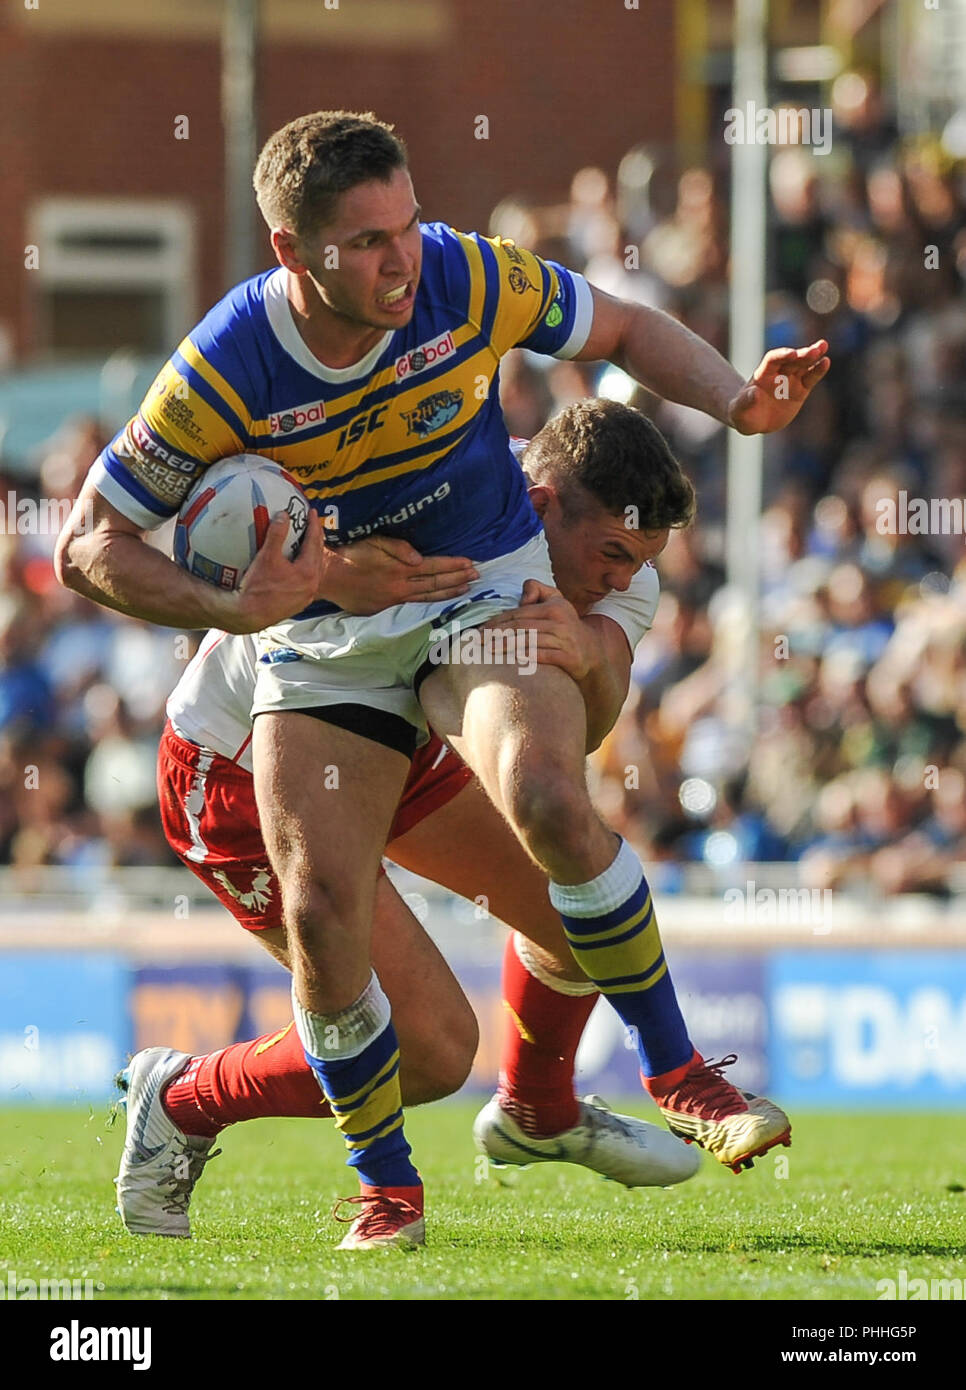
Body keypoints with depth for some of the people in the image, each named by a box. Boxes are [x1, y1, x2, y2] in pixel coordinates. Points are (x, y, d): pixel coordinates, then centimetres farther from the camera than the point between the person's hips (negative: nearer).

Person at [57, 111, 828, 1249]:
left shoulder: (470, 283, -19)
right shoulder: (222, 374, -23)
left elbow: (626, 332, 1)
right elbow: (88, 546, -14)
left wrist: (740, 402, -15)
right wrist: (229, 609, -29)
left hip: (485, 593, 0)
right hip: (320, 634, 0)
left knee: (548, 803, -28)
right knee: (320, 911, -14)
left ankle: (676, 1072, -10)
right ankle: (385, 1185, 7)